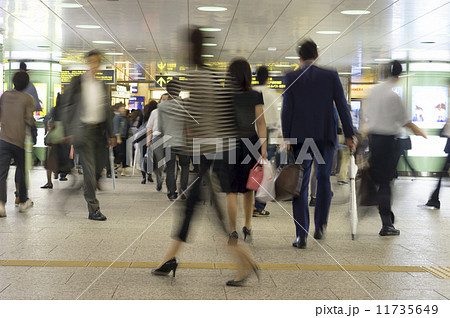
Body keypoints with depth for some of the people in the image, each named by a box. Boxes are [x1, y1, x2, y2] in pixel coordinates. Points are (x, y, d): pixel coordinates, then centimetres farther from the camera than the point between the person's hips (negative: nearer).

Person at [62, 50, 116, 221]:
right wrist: (69, 131, -8)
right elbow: (69, 107, -1)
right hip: (82, 129, -5)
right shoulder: (77, 82, 0)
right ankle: (93, 209, -5)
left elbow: (107, 110, 17)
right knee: (89, 169, -7)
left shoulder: (102, 85, 13)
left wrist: (110, 134, 13)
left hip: (98, 129, 5)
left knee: (99, 166, 5)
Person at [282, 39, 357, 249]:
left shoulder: (291, 78, -1)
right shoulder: (331, 76, 2)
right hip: (326, 136, 1)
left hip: (300, 137, -1)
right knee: (323, 180, 19)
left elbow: (287, 110, -4)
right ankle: (319, 227, 18)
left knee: (300, 185, 2)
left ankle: (301, 236, -4)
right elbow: (342, 107, 1)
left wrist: (286, 138, -1)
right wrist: (349, 135, 6)